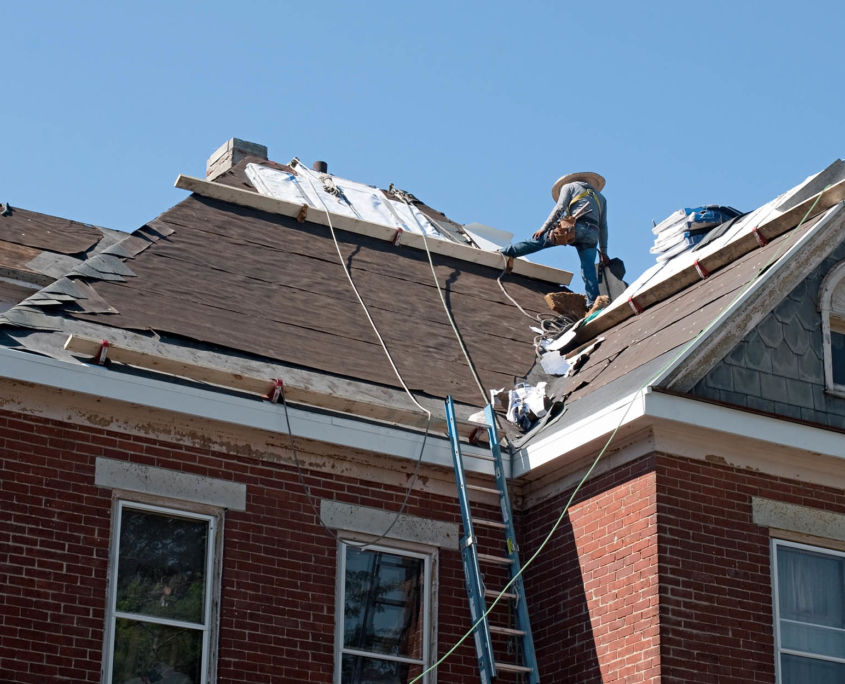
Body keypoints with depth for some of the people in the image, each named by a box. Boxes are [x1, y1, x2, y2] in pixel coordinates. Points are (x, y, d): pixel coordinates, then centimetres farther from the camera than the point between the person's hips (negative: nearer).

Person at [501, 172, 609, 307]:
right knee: (589, 270, -1)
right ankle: (593, 304, -12)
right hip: (591, 235, 4)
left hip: (574, 226, -4)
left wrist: (544, 228, 3)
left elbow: (559, 208, 4)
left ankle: (505, 252, 4)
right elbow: (603, 226, 27)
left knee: (536, 240, 4)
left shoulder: (570, 186, 21)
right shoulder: (600, 197, 34)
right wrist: (603, 251, 25)